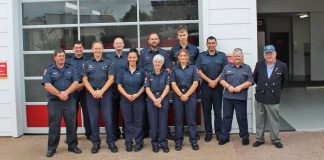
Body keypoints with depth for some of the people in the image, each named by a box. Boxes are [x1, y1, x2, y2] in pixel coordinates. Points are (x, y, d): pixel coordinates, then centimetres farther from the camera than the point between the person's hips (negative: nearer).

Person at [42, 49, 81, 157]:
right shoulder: (49, 70, 3)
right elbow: (47, 85, -9)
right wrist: (59, 94, -17)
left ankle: (72, 146, 17)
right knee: (54, 125, 3)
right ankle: (51, 148, 13)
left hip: (70, 101, 2)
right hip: (54, 101, -2)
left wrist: (66, 92, -16)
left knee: (71, 124, 6)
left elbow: (75, 82, -1)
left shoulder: (71, 69, 10)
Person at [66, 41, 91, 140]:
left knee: (87, 112, 2)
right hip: (72, 89, 1)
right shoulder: (68, 60, 10)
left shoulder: (87, 60, 5)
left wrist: (82, 85, -12)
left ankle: (89, 133, 12)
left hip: (85, 89, -1)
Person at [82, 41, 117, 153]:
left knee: (108, 119, -1)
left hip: (105, 93, -1)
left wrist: (101, 91, -12)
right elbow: (84, 80, 3)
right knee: (93, 119, 5)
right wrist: (93, 92, -11)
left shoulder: (108, 63, 6)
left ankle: (111, 142, 8)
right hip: (91, 94, 2)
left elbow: (111, 78, -2)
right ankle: (95, 143, 15)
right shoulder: (87, 64, 9)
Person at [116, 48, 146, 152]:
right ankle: (128, 143, 16)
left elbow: (144, 85, 2)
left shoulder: (141, 71, 3)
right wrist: (127, 95, -12)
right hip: (125, 100, 1)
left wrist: (137, 94, -12)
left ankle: (138, 143, 12)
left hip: (139, 100, -1)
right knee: (128, 122, 7)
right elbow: (119, 86, 2)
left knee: (138, 122, 3)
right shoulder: (123, 71, 5)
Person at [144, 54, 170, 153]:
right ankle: (154, 143, 11)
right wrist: (154, 100, -14)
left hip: (163, 100, 0)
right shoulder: (149, 75, 6)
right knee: (153, 122, 2)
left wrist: (160, 98, -13)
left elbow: (167, 87, -1)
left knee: (163, 121, 0)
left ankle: (163, 143, 7)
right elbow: (147, 89, -1)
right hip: (151, 100, 0)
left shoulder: (165, 74, 7)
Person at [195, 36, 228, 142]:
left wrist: (216, 81, -11)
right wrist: (209, 81, -10)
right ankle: (208, 133, 14)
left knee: (218, 111, 3)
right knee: (206, 111, 5)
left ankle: (219, 133, 11)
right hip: (205, 86, 1)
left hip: (218, 86, 0)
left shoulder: (222, 56, 6)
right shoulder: (201, 56, 6)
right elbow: (199, 71, 0)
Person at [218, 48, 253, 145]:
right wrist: (228, 86, -12)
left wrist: (240, 87, -14)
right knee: (226, 117, 6)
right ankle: (225, 137, 15)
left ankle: (245, 137, 18)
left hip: (241, 97, -1)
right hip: (228, 97, 2)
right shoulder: (227, 67, 10)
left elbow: (250, 81, -1)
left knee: (242, 118, 5)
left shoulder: (247, 68, 7)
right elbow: (222, 79, 5)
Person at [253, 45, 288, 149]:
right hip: (260, 97, 2)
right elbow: (255, 77, 16)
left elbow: (284, 80, 11)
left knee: (274, 120, 7)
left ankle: (275, 139, 22)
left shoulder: (282, 66, -5)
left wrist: (277, 89, 12)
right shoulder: (259, 64, -1)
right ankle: (259, 139, 23)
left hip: (273, 98, -2)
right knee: (260, 120, 11)